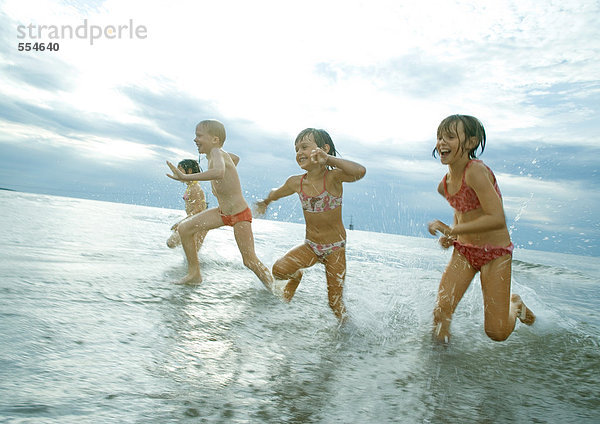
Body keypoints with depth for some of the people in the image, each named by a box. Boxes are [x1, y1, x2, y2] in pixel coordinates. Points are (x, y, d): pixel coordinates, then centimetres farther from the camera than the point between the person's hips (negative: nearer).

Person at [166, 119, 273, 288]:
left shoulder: (216, 152, -21)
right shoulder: (216, 153, 4)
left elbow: (219, 172, -46)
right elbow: (236, 158, 26)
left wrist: (185, 177, -47)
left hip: (240, 215, -9)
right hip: (222, 212, 9)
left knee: (249, 260, -4)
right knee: (184, 228, 3)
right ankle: (194, 274, 15)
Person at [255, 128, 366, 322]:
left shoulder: (332, 177, -18)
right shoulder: (296, 182, -4)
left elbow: (360, 171, -40)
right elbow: (276, 193, 19)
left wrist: (328, 158, -46)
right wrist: (264, 202, 34)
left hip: (335, 248, -4)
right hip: (310, 246, 4)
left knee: (335, 302, 1)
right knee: (279, 270, -18)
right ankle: (296, 276, 17)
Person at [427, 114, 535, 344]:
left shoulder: (476, 171, -23)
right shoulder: (444, 185, 0)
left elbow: (497, 219, -30)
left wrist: (452, 230, -27)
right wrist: (450, 237, 1)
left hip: (495, 253, -5)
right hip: (463, 251, 6)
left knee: (497, 333, 2)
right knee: (440, 313, -8)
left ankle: (515, 304, 33)